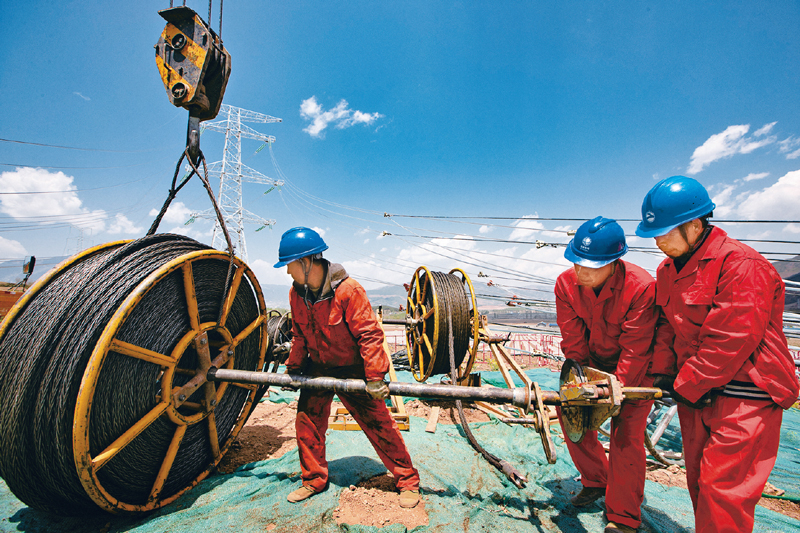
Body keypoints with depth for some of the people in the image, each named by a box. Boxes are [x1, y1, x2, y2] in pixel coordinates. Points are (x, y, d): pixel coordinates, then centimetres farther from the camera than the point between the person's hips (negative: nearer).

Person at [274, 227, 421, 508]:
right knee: (306, 422, 9)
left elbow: (370, 333, -25)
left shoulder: (348, 290, -27)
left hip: (352, 370, -6)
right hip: (318, 369, 6)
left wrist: (374, 377, -25)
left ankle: (407, 480, 21)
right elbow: (299, 335, 9)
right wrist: (293, 368, 11)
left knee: (378, 425, 2)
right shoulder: (296, 292, -5)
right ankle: (313, 479, 34)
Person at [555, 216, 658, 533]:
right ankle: (596, 481, 29)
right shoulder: (566, 283, -19)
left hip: (634, 369, -4)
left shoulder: (641, 287, -31)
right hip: (592, 363, 4)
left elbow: (634, 350, -26)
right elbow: (572, 340, -13)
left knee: (625, 434, -8)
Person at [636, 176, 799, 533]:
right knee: (699, 480, 19)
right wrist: (664, 374, 0)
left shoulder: (741, 265, -20)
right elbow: (666, 325, 11)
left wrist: (685, 385, -16)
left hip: (744, 396, -8)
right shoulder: (668, 269, 7)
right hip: (694, 391, 8)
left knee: (722, 490, -3)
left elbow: (730, 341, -23)